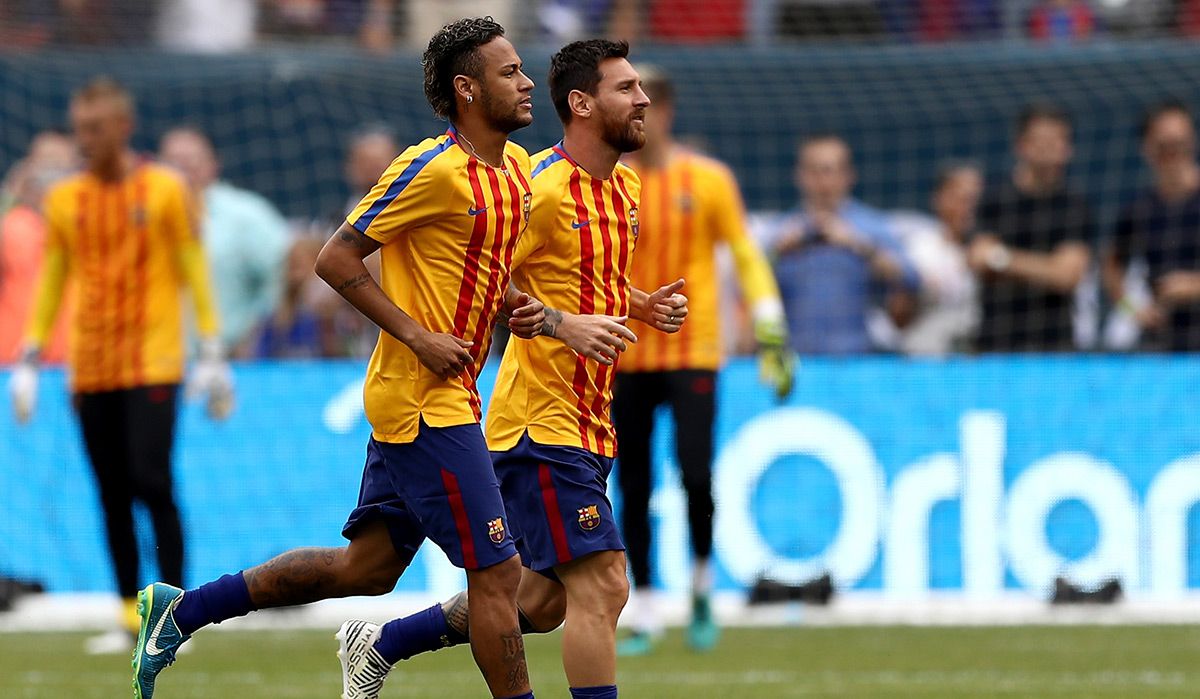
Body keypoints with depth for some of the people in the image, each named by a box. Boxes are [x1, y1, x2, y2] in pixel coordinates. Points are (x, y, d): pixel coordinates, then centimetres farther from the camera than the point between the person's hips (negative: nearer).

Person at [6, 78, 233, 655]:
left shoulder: (165, 190, 0)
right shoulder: (64, 199, 10)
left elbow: (194, 273, 1)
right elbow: (50, 282, 16)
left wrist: (212, 354, -3)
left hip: (153, 364, -4)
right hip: (89, 366, 4)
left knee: (152, 483, -12)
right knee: (112, 496, 3)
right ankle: (131, 617, 10)